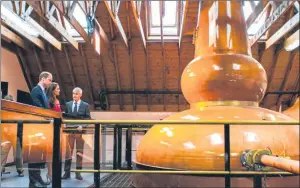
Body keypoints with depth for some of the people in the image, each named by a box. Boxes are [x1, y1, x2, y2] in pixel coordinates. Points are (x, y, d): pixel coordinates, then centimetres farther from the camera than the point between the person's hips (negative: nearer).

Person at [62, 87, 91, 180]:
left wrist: (82, 126, -15)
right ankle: (67, 172, 6)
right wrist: (66, 125, -5)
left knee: (79, 152, 3)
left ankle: (78, 172, 10)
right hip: (69, 130, 2)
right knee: (68, 151, 1)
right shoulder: (68, 104, 11)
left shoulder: (85, 105, 4)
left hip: (80, 131, -2)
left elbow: (88, 118, 0)